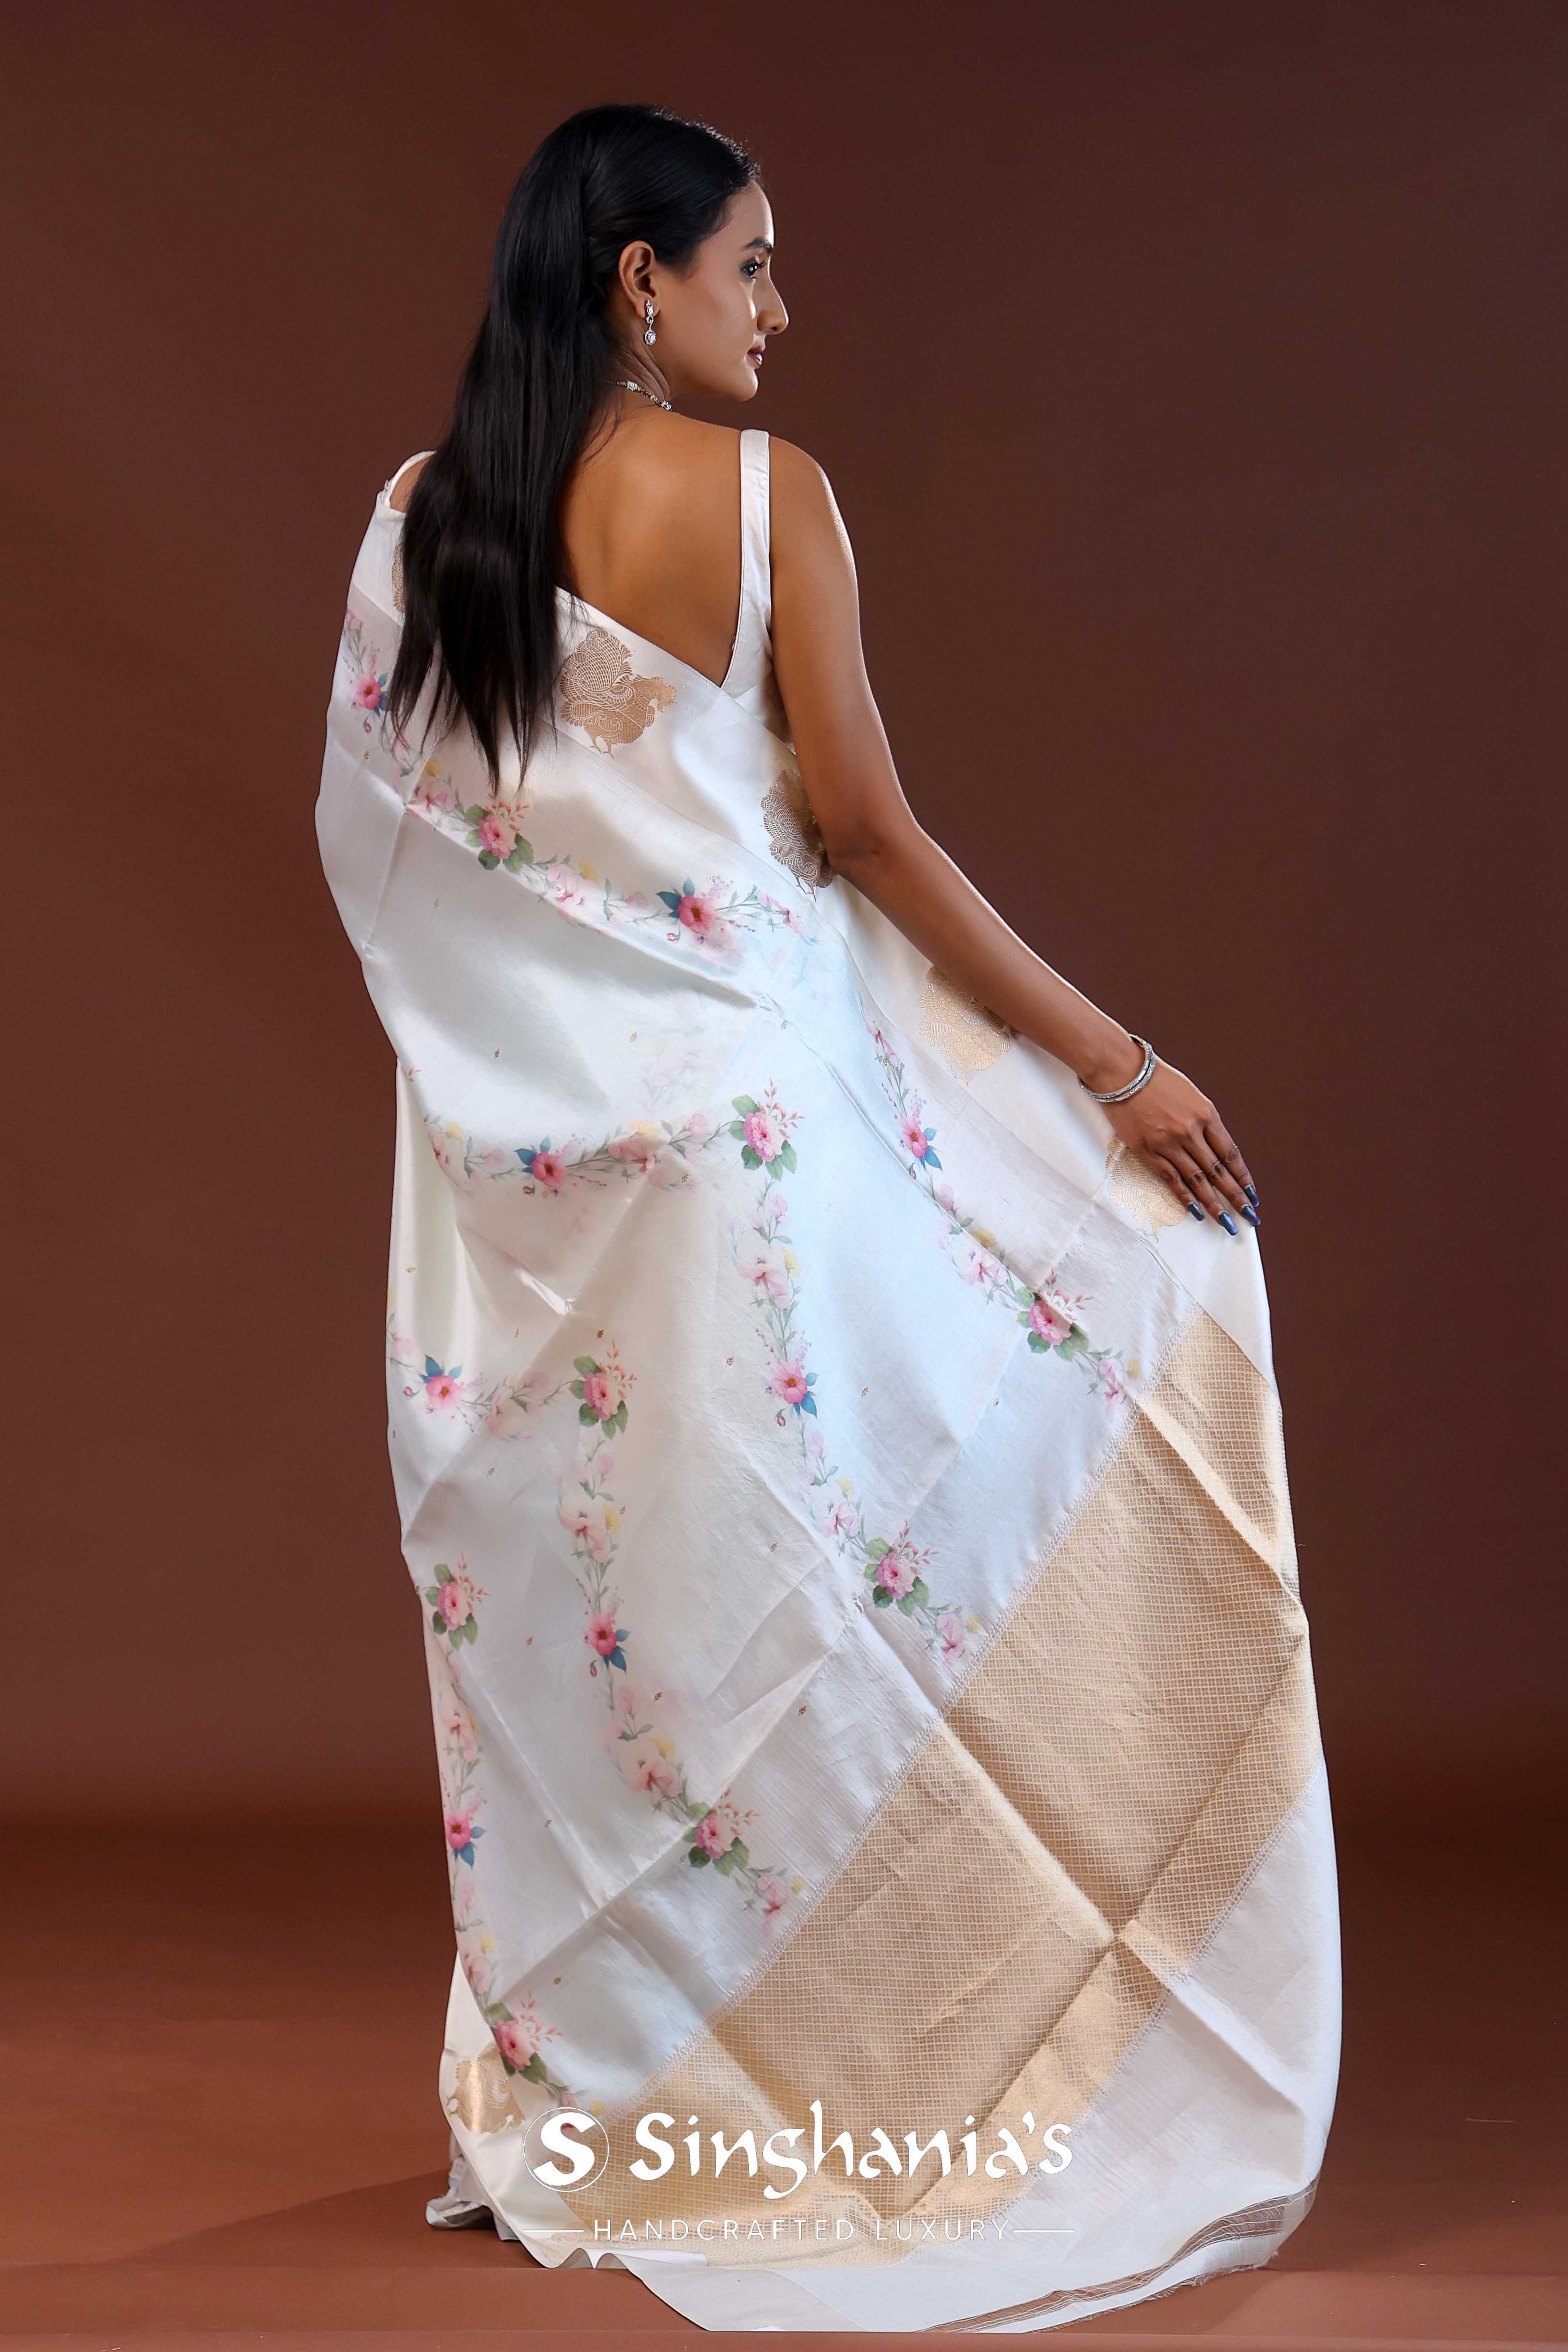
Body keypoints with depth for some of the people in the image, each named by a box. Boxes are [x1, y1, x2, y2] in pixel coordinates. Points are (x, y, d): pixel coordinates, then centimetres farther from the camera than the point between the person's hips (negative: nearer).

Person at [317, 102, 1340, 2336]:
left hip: (520, 1149, 5)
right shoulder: (761, 492, -8)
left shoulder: (417, 523, 5)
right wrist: (1118, 1063, -3)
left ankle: (563, 2108, 21)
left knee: (568, 1596, 12)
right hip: (755, 1110, -4)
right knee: (799, 1592, 6)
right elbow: (867, 829, -9)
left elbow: (374, 832, 10)